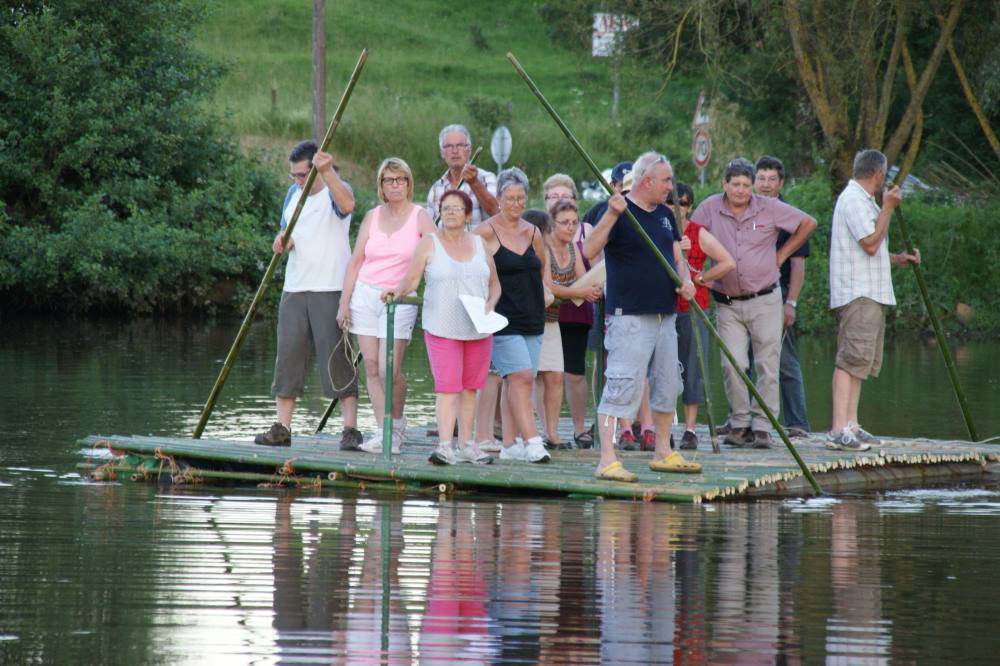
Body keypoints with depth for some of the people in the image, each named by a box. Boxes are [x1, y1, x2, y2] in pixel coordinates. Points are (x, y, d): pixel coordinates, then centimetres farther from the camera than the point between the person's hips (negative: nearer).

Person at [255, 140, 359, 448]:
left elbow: (347, 204, -30)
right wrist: (283, 239, 0)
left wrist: (327, 172, -44)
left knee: (336, 356, -9)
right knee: (288, 354, 3)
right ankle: (282, 428, 5)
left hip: (330, 288, -7)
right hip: (294, 288, 7)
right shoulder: (294, 193, 16)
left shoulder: (335, 190, -6)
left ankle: (351, 428, -8)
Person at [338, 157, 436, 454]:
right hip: (365, 294, 3)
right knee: (371, 366, -1)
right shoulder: (372, 217, 10)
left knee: (389, 369, -11)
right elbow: (355, 262, 11)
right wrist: (344, 303, 6)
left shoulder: (420, 218, 0)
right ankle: (383, 432, 4)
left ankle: (397, 425, 13)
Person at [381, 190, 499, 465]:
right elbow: (411, 279, -5)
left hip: (478, 329, 4)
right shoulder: (430, 243, 1)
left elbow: (494, 283, 16)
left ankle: (467, 445, 14)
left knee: (470, 388, 7)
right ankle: (445, 446, -18)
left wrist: (491, 304, -3)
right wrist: (398, 290, -26)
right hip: (443, 328, -4)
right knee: (447, 387, -13)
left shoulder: (479, 244, 11)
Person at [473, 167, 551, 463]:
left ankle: (510, 444, 10)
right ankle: (531, 441, -19)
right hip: (502, 317, -6)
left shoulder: (532, 233, 12)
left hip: (532, 317, 6)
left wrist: (542, 294, 15)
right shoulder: (486, 232, -6)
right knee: (521, 375, -16)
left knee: (515, 381, 7)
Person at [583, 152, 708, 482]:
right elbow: (589, 250, -22)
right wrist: (612, 215, -35)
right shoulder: (619, 211, -9)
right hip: (630, 316, -8)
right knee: (622, 386, -13)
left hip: (664, 315, 8)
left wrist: (685, 281, -1)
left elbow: (676, 257, 20)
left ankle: (663, 453, 28)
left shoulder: (665, 214, 15)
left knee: (668, 386, 15)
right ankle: (607, 460, -14)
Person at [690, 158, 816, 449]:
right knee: (732, 365, -8)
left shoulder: (769, 208, -1)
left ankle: (762, 426, 3)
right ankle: (740, 423, 5)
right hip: (727, 303, 0)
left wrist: (782, 254, 9)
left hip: (764, 302, 0)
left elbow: (808, 223, 11)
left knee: (767, 365, -2)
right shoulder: (709, 209, -2)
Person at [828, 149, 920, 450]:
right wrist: (888, 208, -12)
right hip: (857, 294, -11)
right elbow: (870, 244, -19)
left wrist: (898, 259, 19)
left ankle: (851, 426, 13)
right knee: (852, 359, -15)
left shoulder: (862, 200, 22)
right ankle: (840, 430, -21)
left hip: (870, 294, 11)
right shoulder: (853, 199, -12)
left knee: (860, 361, 11)